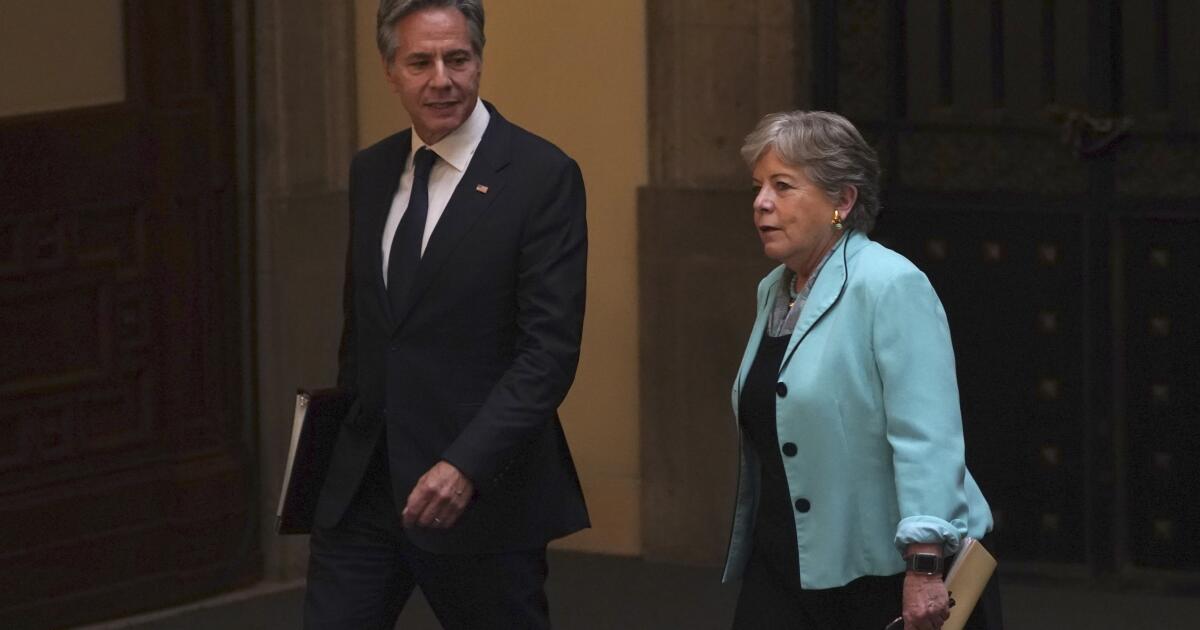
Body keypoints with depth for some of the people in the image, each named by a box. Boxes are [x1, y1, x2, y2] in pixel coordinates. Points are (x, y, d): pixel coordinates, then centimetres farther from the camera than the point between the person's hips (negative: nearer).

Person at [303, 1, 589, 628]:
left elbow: (550, 348, -15)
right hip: (361, 489, 5)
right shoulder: (371, 173, 11)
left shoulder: (542, 176, -9)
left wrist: (467, 466, -23)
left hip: (482, 493, -5)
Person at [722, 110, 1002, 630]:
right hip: (790, 567, 7)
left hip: (893, 575, -7)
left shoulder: (892, 288, -15)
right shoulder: (774, 292, 12)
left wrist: (923, 568, -27)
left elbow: (926, 439, -21)